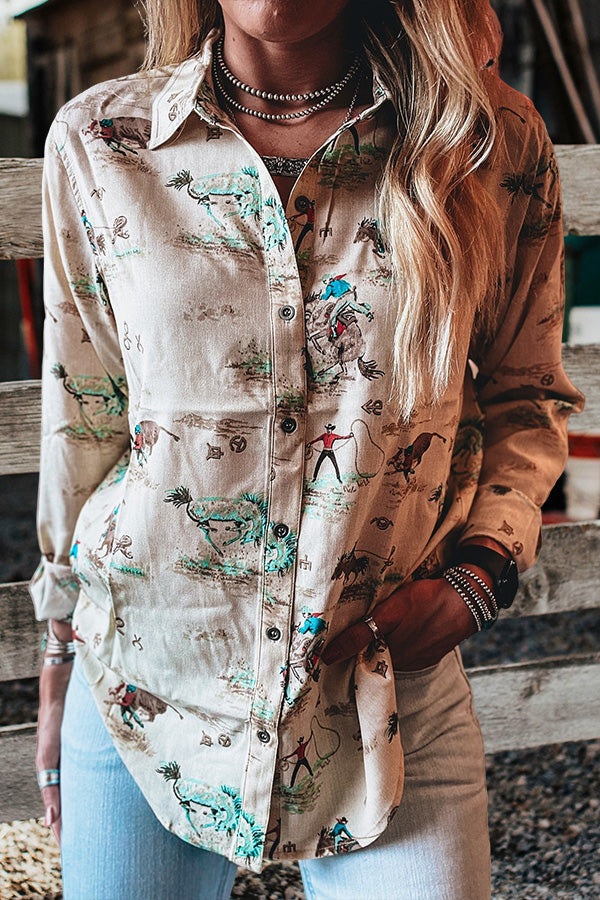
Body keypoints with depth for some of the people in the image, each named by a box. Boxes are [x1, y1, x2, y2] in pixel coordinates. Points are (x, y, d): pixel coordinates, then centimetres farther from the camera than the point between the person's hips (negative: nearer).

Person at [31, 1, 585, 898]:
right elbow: (82, 422, 4)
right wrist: (59, 673, 10)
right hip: (144, 680, 1)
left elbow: (527, 396, 9)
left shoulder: (496, 142, -5)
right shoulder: (99, 141, -3)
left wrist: (483, 569, -8)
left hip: (393, 691, 0)